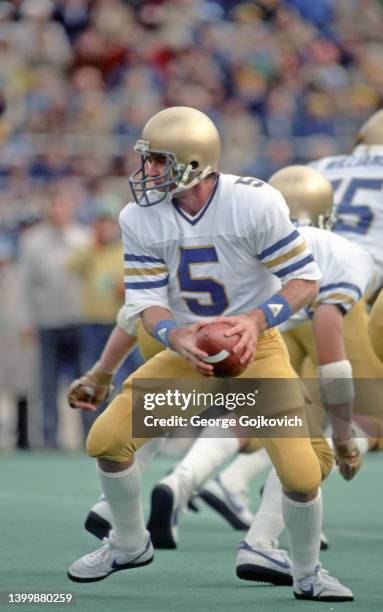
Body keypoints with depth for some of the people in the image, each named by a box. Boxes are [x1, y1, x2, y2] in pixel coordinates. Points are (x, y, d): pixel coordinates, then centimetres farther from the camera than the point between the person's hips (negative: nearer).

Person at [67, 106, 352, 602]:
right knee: (107, 439, -8)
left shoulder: (255, 203, -22)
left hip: (254, 345, -3)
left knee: (301, 472, -15)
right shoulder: (139, 219, -11)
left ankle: (307, 575, 13)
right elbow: (146, 300, -10)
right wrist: (173, 336, -32)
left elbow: (305, 279, -15)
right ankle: (130, 545, 20)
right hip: (188, 347, 3)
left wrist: (257, 320, -32)